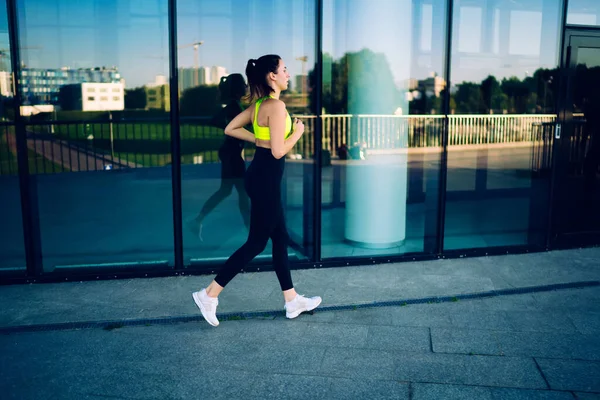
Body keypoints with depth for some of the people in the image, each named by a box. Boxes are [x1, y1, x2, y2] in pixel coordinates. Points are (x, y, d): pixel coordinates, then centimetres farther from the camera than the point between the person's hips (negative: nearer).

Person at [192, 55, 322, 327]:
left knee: (280, 239, 15)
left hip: (261, 175, 10)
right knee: (256, 243, 0)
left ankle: (292, 301, 25)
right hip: (266, 178, -10)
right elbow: (279, 151, -22)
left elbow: (230, 129, 14)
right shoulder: (276, 106, -18)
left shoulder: (259, 103, 9)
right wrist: (298, 131, -7)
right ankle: (209, 295, 7)